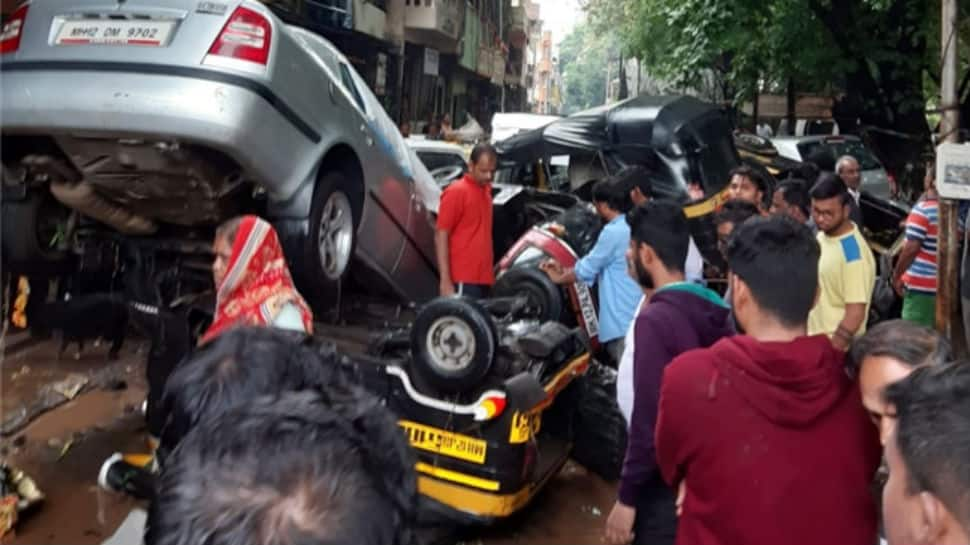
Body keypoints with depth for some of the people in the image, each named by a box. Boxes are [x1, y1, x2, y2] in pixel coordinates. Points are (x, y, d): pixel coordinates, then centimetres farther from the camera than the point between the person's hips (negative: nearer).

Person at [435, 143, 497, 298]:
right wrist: (445, 281, -17)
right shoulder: (456, 192, -9)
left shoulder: (486, 190, 14)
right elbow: (441, 237, -11)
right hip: (463, 280, -8)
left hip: (484, 279, 8)